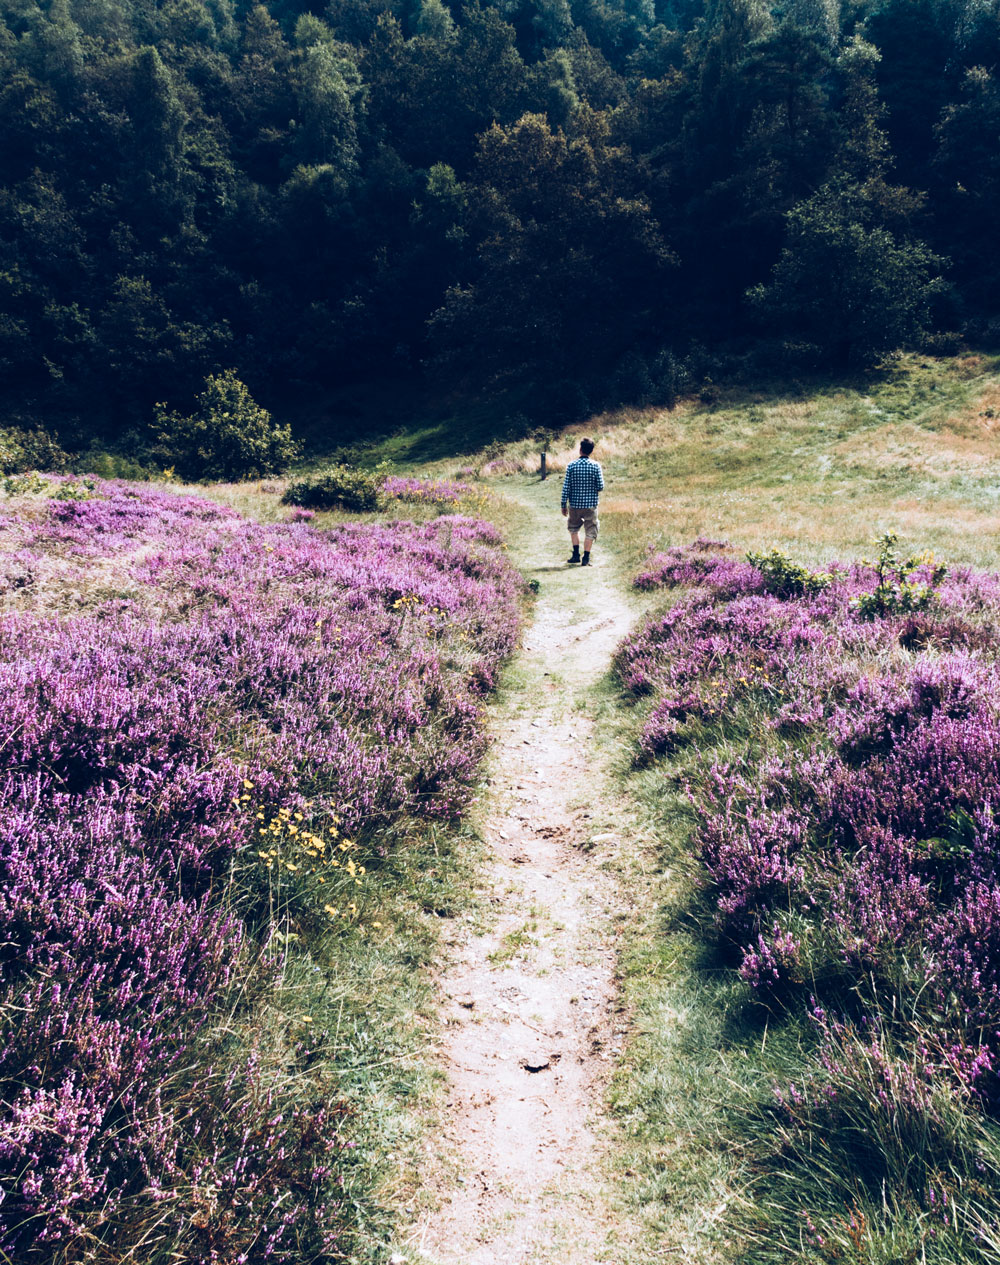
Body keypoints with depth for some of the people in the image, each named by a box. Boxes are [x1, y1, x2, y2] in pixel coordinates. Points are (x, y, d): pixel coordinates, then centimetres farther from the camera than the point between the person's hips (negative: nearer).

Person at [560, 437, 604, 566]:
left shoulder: (571, 465, -5)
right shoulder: (596, 465, -7)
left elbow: (566, 487, -5)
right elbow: (600, 487, -7)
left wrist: (564, 505, 2)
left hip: (574, 504, 1)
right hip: (591, 504, -1)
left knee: (574, 528, 23)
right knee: (590, 531, 8)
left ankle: (576, 555, 21)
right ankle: (586, 559, 4)